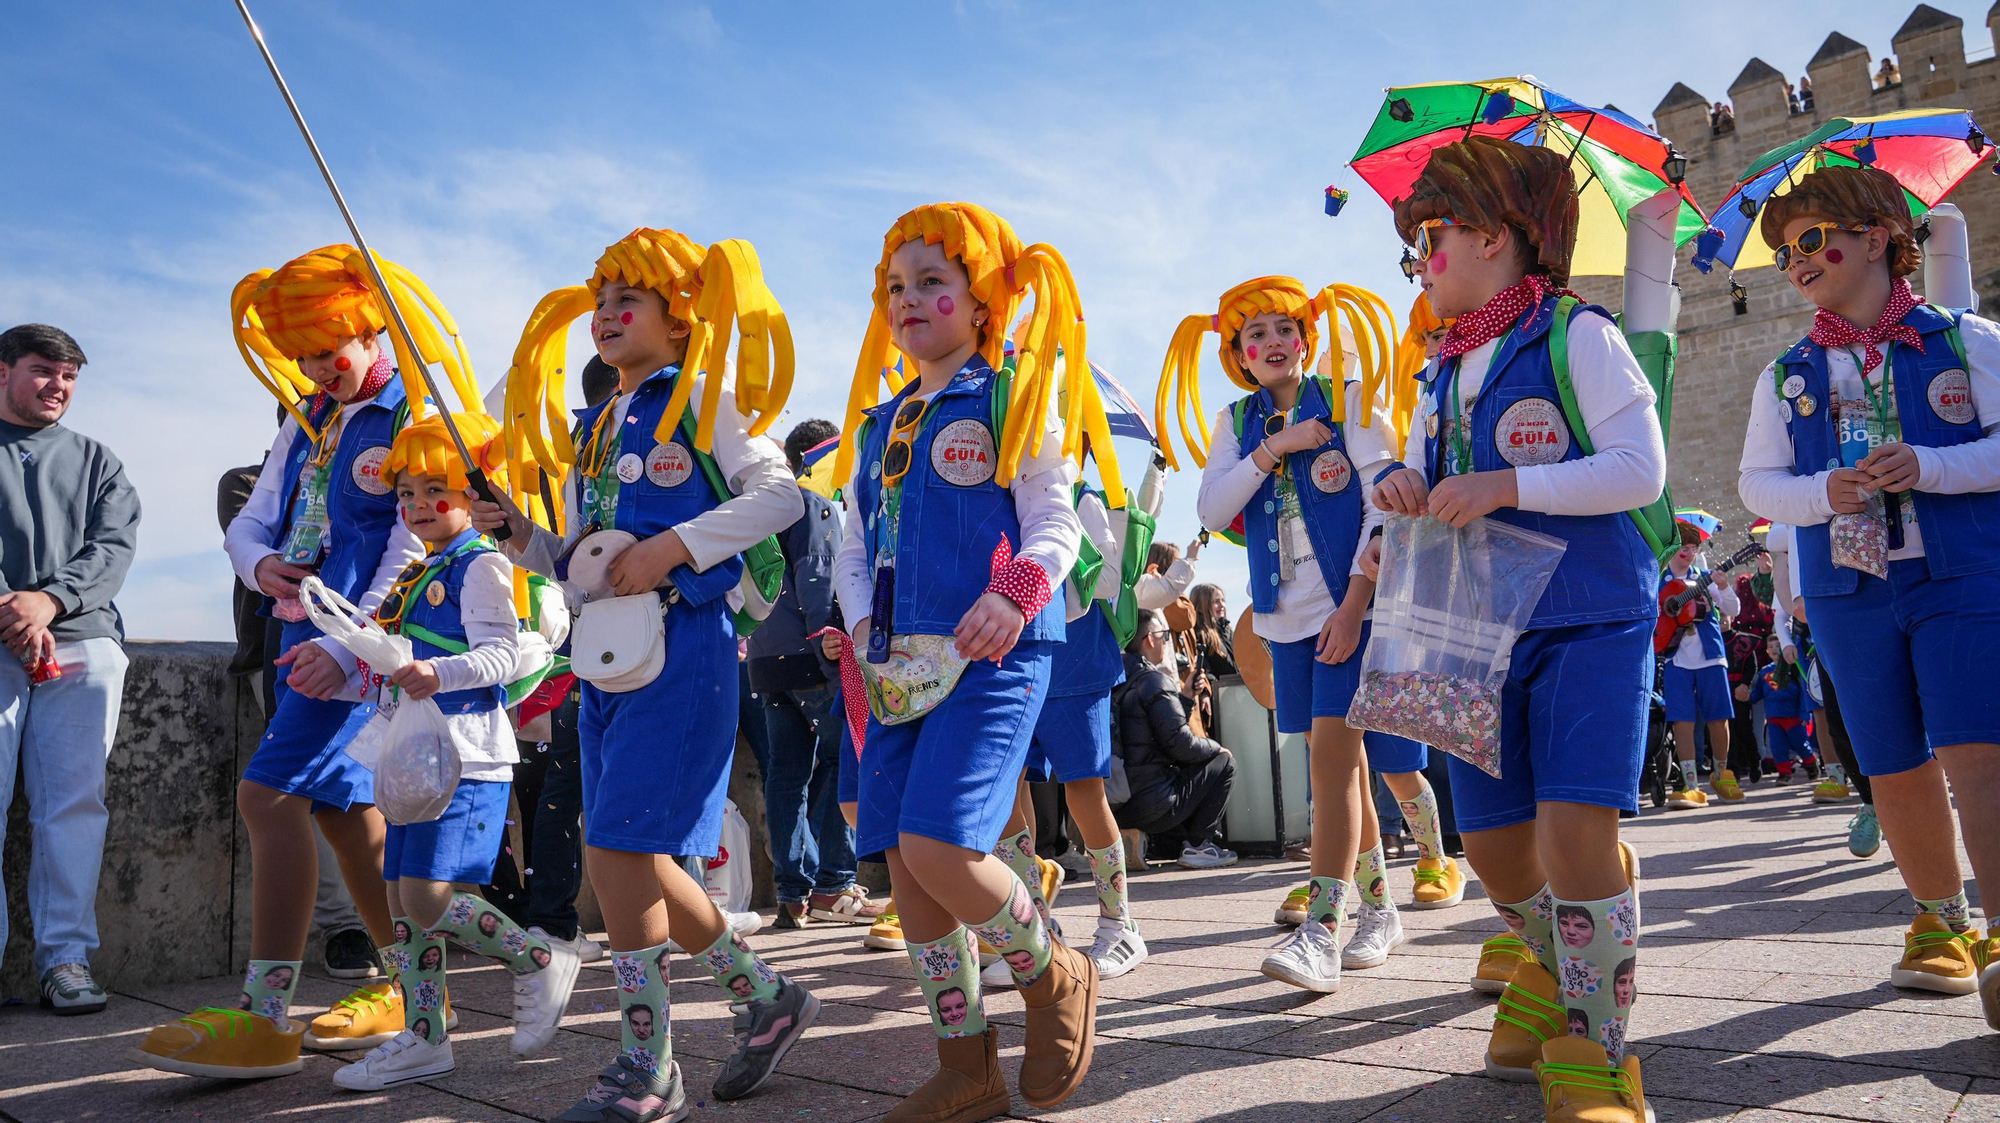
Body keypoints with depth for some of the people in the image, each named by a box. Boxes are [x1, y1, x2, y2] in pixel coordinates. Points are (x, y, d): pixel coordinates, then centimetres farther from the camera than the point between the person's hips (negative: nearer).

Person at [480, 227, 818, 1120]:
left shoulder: (697, 399, -2)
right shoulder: (594, 428, 19)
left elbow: (779, 494, -14)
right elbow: (582, 564, 19)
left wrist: (672, 547, -20)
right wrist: (521, 537, 1)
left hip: (684, 645, -8)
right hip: (608, 652, 8)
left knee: (618, 847, -11)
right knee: (636, 858, 10)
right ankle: (768, 998, 28)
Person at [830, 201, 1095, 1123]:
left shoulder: (1013, 399, 3)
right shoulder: (877, 425, 20)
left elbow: (1055, 524, -4)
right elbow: (855, 544, 20)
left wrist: (1013, 593, -23)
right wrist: (863, 622, 2)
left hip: (992, 655, -6)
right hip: (902, 665, 7)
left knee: (938, 846, -20)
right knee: (905, 867, 3)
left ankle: (1055, 978, 10)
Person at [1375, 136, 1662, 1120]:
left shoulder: (1577, 335, -6)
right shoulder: (1448, 371, 15)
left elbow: (1641, 469, -13)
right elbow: (1423, 471, 22)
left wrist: (1506, 486, -21)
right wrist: (1401, 486, -2)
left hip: (1591, 622, -6)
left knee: (1574, 825, -16)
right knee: (1493, 839, 7)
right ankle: (1554, 974, 36)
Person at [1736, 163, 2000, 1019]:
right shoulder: (1786, 376, 11)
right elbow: (1757, 481, 7)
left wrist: (1928, 467, -19)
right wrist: (1824, 493, -13)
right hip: (1848, 593, 3)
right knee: (1896, 768, 7)